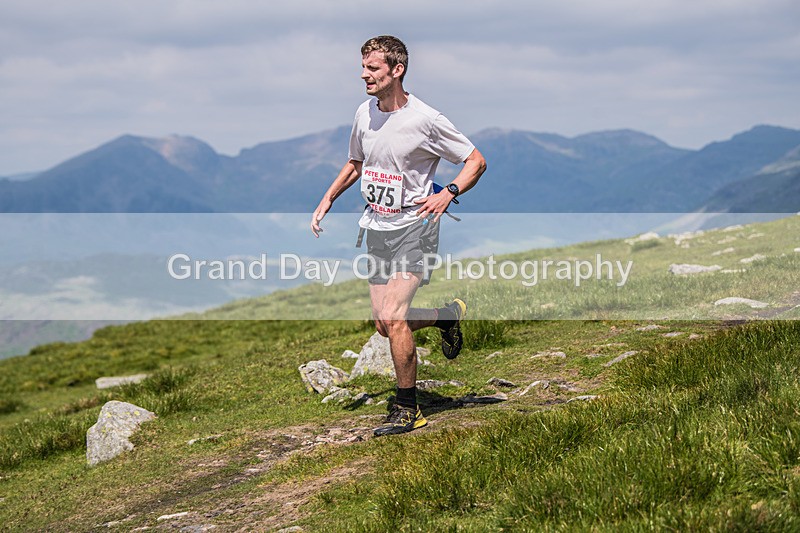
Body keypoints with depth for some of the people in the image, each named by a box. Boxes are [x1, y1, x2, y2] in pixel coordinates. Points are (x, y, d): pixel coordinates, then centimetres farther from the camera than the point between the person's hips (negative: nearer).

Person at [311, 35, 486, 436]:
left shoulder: (425, 119, -14)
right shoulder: (365, 114, 4)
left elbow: (476, 161, -7)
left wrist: (448, 193, -23)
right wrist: (328, 199, 12)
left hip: (413, 227, -7)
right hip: (376, 229, 7)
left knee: (393, 316, -18)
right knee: (384, 325, 6)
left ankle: (408, 409, -3)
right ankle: (448, 315, 34)